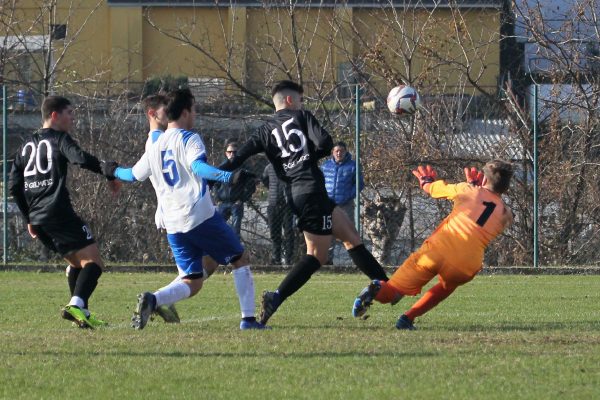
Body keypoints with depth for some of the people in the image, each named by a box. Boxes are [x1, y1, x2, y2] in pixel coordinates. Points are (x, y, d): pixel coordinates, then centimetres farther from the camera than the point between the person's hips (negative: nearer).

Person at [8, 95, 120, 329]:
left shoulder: (27, 145, 22)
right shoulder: (59, 139, 0)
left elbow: (14, 186, 21)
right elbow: (81, 159, -21)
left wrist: (29, 218, 26)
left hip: (37, 219, 8)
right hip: (59, 212, -8)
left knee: (76, 261, 22)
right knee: (93, 261, -10)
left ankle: (82, 314, 15)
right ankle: (76, 305, -31)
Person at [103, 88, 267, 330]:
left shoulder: (154, 144, 14)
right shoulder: (188, 139, -4)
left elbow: (134, 175, 27)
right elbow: (198, 166, -24)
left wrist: (114, 171, 48)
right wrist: (228, 177, -36)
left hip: (172, 225, 6)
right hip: (201, 217, -6)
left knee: (191, 282, 9)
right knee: (241, 259, 11)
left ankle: (152, 300, -19)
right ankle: (248, 318, 3)